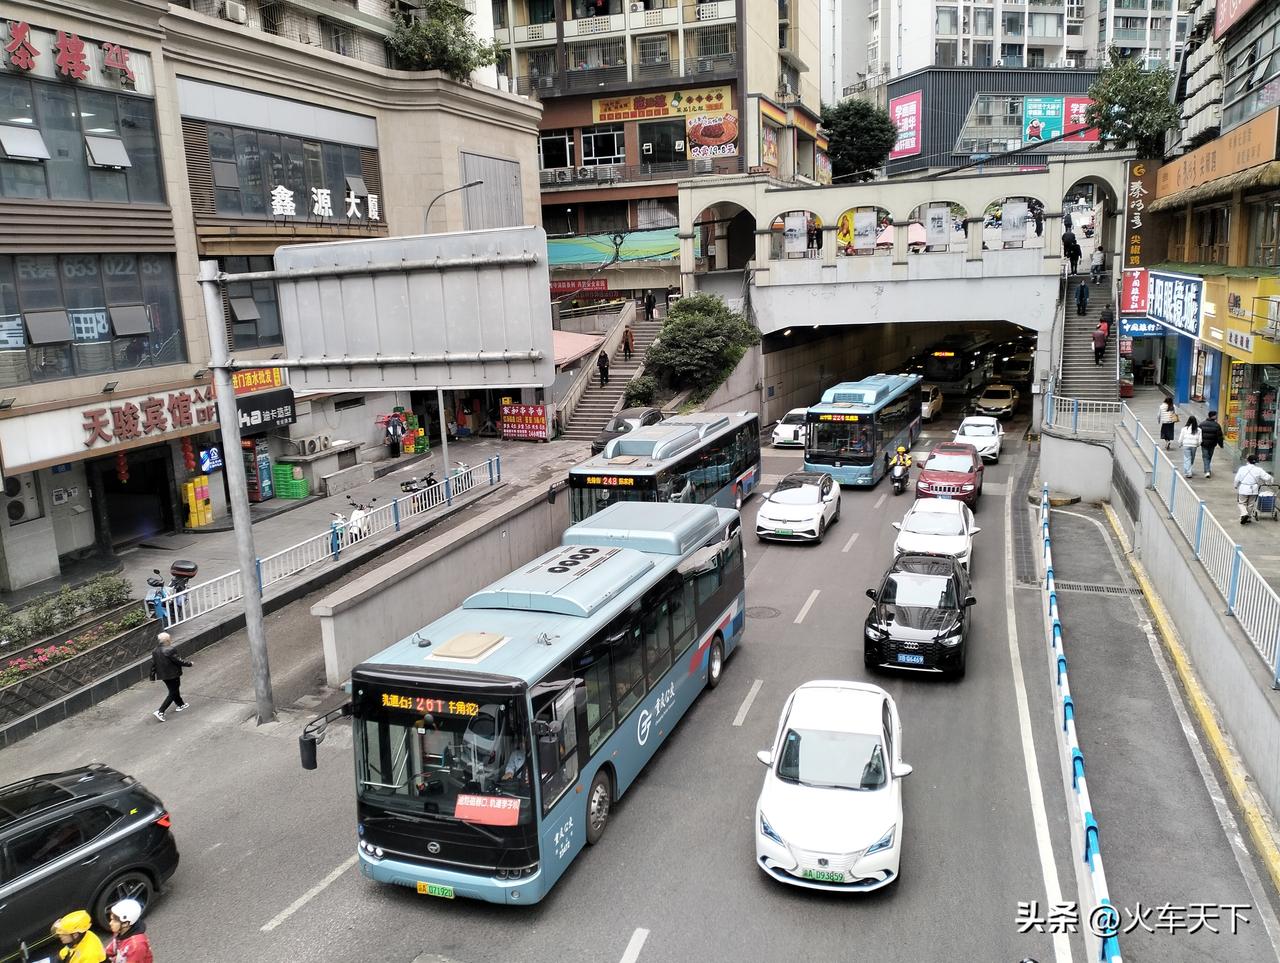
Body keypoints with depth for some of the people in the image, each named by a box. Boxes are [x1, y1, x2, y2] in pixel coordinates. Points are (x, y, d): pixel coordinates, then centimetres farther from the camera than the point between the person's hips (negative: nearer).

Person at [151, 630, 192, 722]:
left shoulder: (155, 651, 0)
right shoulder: (170, 650, -24)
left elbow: (153, 664, 6)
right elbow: (178, 661, -18)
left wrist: (152, 676, 14)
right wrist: (189, 664, -3)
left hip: (163, 675, 8)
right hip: (173, 675, -8)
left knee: (174, 690, 25)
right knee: (172, 693, 2)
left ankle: (181, 704, 41)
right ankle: (160, 712, -4)